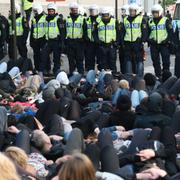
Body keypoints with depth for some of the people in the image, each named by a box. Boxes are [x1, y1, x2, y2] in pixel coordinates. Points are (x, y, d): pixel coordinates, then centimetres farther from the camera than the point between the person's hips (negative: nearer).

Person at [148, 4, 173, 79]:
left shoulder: (166, 20, -1)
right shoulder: (150, 22, 12)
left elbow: (170, 31, -2)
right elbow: (148, 32, 19)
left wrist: (168, 40, -11)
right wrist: (148, 40, 4)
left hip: (164, 44, -4)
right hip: (153, 45, 4)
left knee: (166, 61, -3)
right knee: (155, 61, 6)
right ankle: (158, 75, 14)